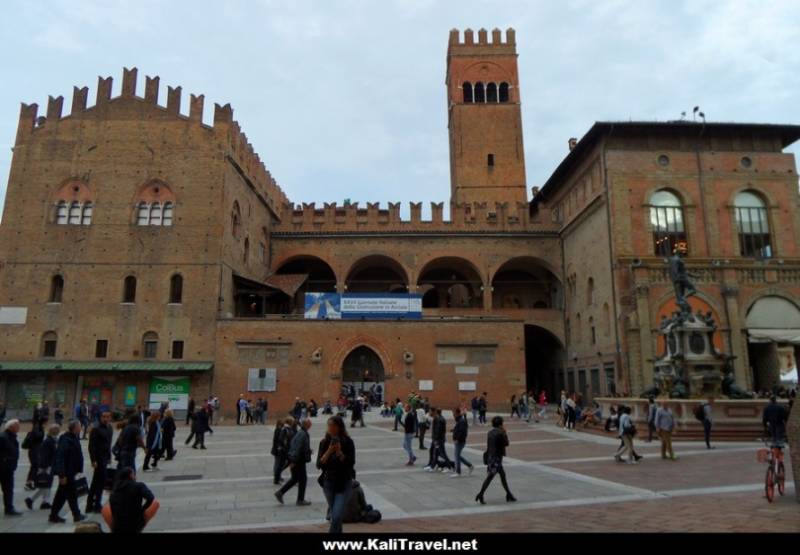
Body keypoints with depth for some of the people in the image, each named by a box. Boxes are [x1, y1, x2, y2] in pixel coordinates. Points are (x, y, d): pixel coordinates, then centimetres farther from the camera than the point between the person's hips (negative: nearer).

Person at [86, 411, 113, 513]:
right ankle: (97, 505, 9)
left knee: (96, 482, 15)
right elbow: (91, 446, -18)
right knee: (101, 481, -3)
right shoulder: (96, 429, -15)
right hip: (98, 458, -8)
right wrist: (93, 460, -21)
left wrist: (109, 457, 13)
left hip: (104, 458, 8)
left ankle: (90, 505, 26)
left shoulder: (110, 429, 9)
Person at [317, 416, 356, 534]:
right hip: (328, 483, 3)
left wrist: (339, 452, -26)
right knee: (334, 515, 15)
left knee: (337, 516, -12)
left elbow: (351, 464, -14)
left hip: (344, 483, -3)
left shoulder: (348, 442, -11)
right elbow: (319, 464, -8)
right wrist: (329, 451, -22)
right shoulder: (324, 442, -3)